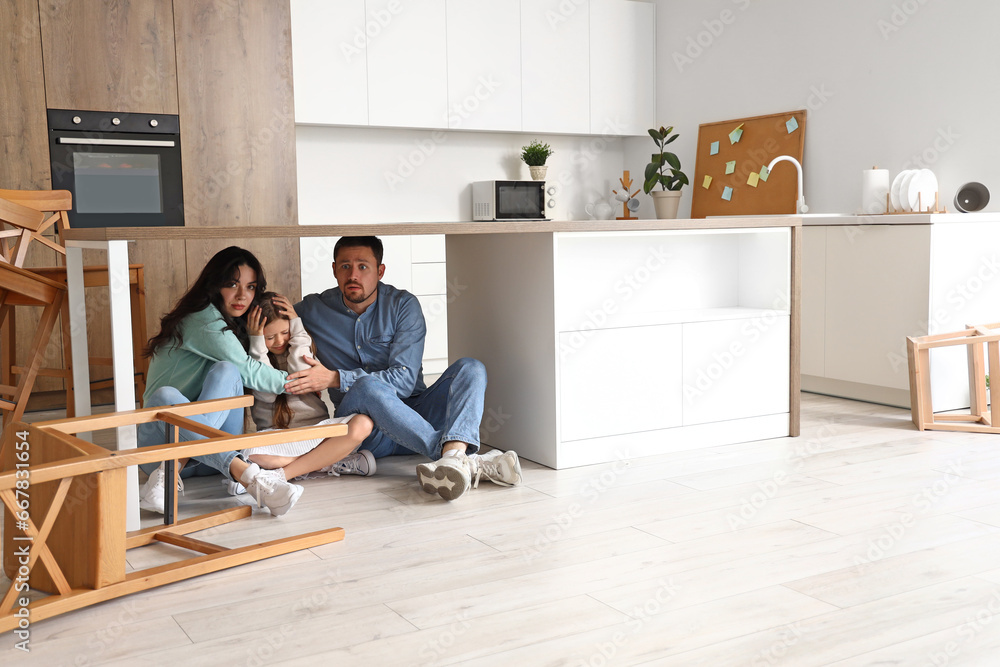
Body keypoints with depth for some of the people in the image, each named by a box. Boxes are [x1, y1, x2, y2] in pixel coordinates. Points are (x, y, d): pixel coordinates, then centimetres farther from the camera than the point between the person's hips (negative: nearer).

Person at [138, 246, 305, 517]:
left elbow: (258, 383, 11)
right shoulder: (202, 320, -9)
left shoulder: (236, 326, 17)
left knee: (226, 371, -23)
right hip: (163, 443, -5)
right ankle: (250, 476, -52)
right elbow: (247, 371, -13)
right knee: (164, 396, -39)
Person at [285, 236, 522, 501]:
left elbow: (405, 379, -11)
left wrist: (335, 378, -19)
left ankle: (454, 453, -52)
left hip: (415, 414, 1)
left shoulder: (403, 305, -1)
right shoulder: (314, 310, 4)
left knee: (471, 368, -21)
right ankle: (470, 460, -50)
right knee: (368, 387, -35)